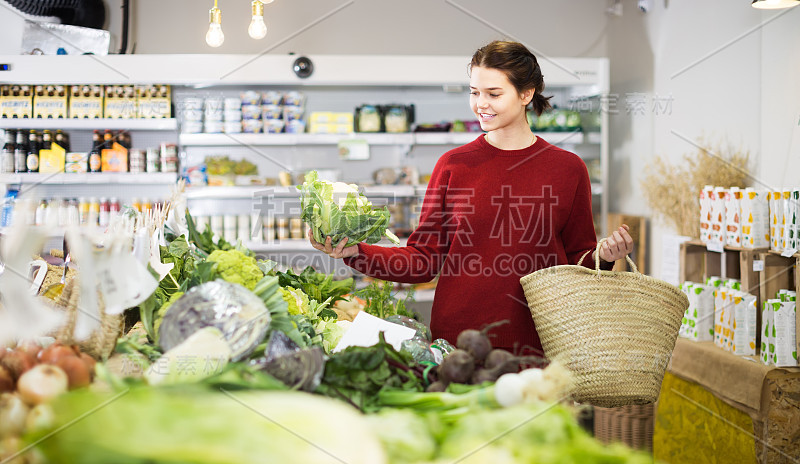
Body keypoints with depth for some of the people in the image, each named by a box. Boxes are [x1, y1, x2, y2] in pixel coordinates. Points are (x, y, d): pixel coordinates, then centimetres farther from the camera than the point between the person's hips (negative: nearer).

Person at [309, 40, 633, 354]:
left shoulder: (567, 168, 4)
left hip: (535, 343, 0)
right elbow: (423, 260, 5)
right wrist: (355, 252, -8)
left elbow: (578, 262, 12)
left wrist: (604, 256, -9)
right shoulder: (453, 165, 5)